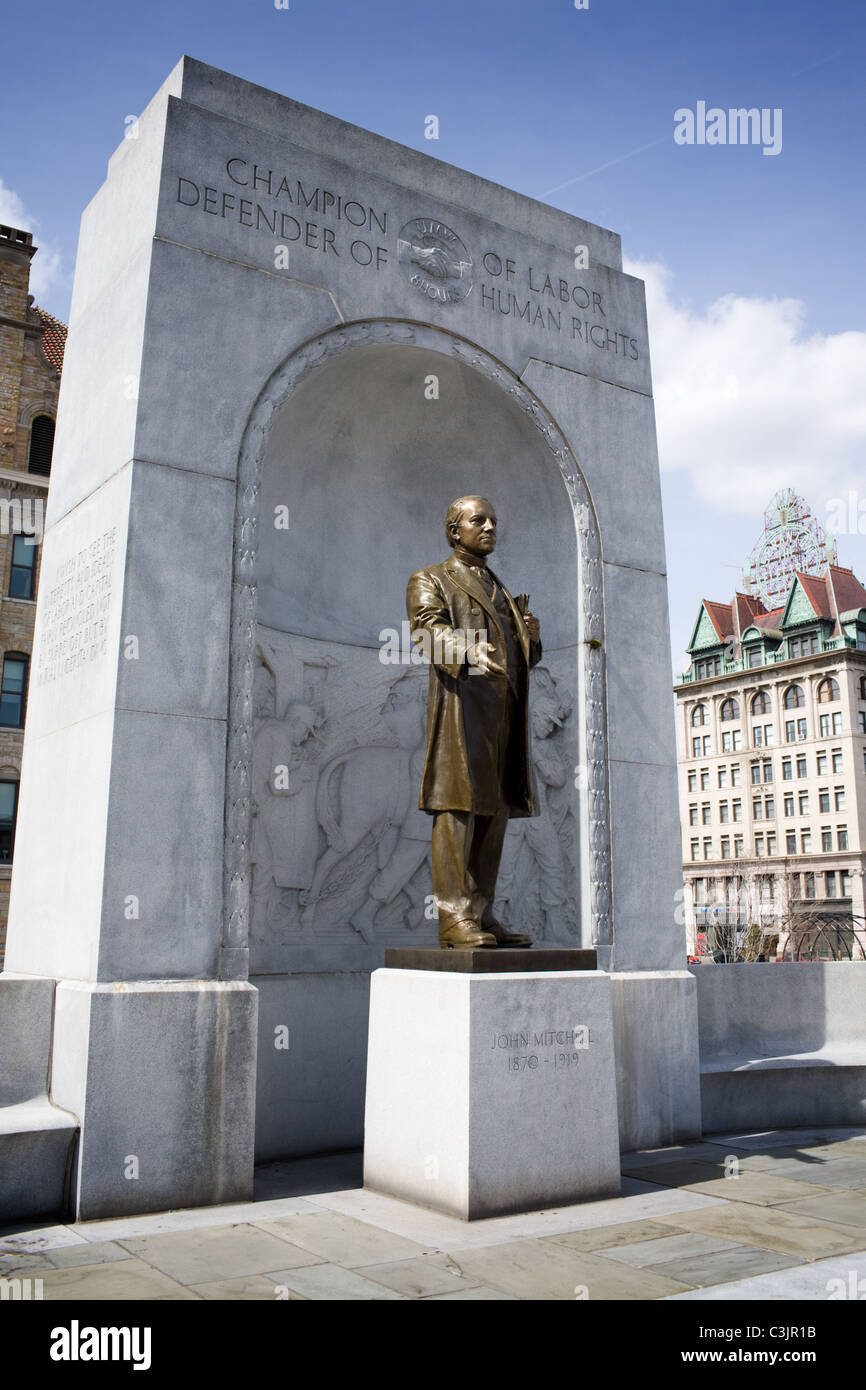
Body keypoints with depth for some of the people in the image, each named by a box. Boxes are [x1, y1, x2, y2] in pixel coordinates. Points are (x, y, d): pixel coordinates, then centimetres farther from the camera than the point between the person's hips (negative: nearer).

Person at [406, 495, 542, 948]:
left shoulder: (501, 591, 30)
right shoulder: (431, 580, 8)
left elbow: (523, 656, 28)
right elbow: (428, 629, -12)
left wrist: (531, 636, 4)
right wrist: (468, 649, -33)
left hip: (504, 711, 7)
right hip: (462, 706, -7)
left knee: (493, 811, 5)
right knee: (457, 808, -11)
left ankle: (481, 915, 10)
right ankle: (454, 917, -11)